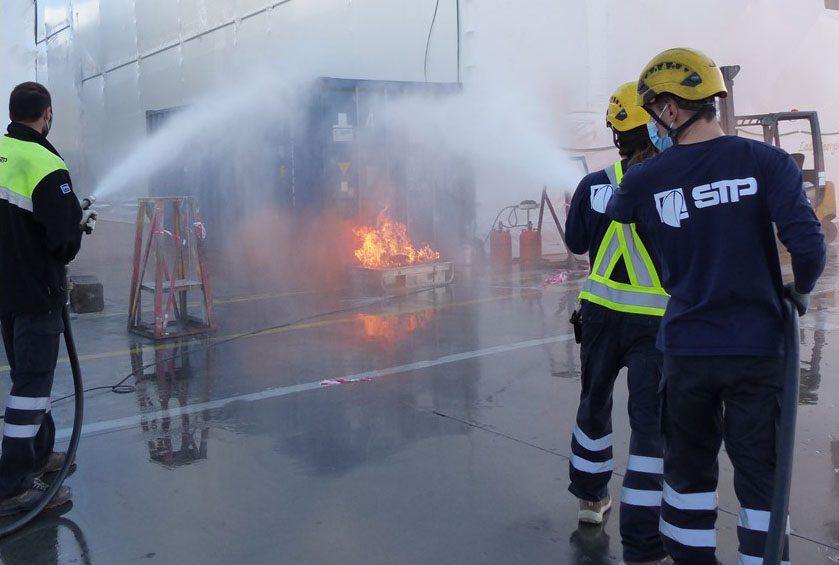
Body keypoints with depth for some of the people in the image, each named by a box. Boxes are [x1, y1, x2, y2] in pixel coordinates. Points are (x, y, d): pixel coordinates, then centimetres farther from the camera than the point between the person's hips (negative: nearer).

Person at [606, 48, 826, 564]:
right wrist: (802, 290, 3)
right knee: (760, 478, 10)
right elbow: (808, 245, -18)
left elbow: (616, 212, 17)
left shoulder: (646, 179, -5)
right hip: (757, 349, -1)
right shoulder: (767, 162, -10)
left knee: (689, 470, 18)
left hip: (686, 348, 2)